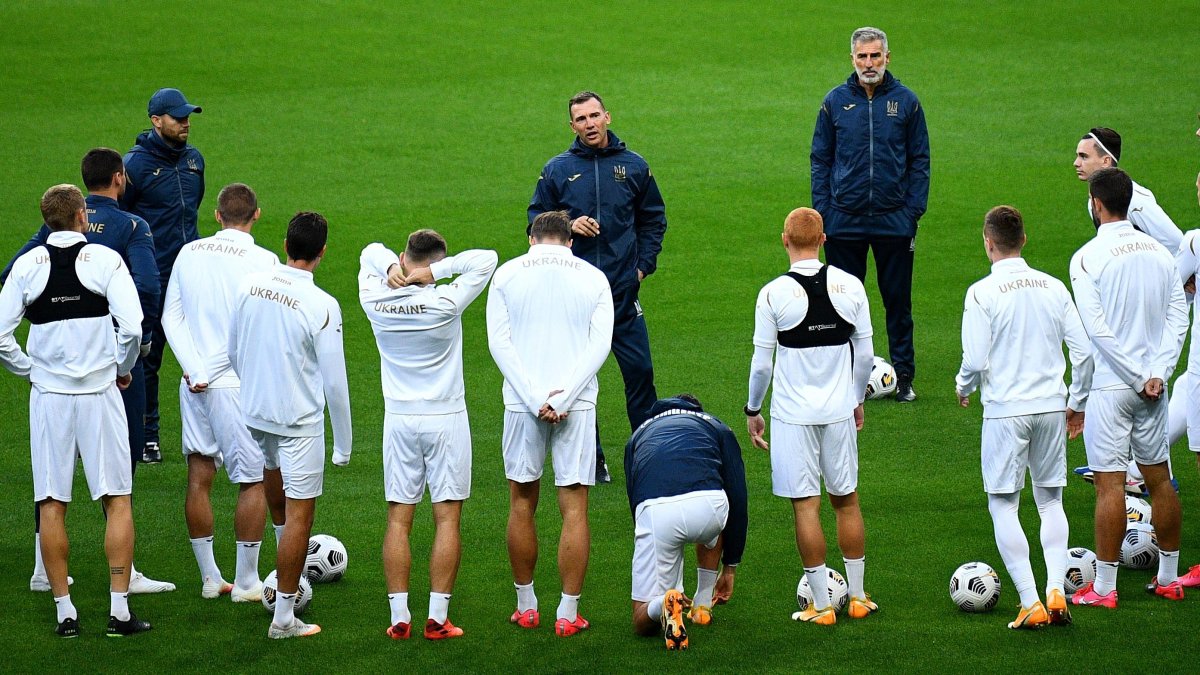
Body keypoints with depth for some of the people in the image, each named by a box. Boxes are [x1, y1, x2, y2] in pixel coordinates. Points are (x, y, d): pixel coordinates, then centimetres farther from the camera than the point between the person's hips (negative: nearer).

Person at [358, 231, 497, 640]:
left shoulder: (376, 303, -5)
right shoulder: (445, 304, -14)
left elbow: (370, 253, 12)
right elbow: (486, 260, -11)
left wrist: (390, 267, -9)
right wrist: (435, 272, -16)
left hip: (399, 421, 3)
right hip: (446, 419, -3)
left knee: (398, 519, 5)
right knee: (447, 519, 1)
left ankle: (399, 617, 2)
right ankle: (437, 618, -2)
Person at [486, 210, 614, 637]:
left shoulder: (508, 274, 4)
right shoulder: (593, 278, 5)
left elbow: (499, 342, -4)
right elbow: (600, 345, -4)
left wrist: (535, 399, -9)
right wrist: (562, 398, -10)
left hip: (523, 403, 0)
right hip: (577, 403, 0)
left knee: (522, 504, 13)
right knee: (574, 509, 2)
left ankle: (526, 606, 20)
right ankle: (568, 614, 1)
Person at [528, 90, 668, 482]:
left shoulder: (633, 167, 7)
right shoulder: (558, 170, 4)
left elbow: (654, 219, 17)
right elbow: (535, 219, 9)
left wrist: (644, 264, 7)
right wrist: (568, 225, -10)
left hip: (623, 290, 0)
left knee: (640, 370, -2)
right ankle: (591, 458, 11)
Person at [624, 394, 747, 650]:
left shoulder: (639, 435, 38)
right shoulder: (717, 427, 33)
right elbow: (737, 498, 27)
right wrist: (730, 567, 35)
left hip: (654, 511, 0)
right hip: (707, 504, 0)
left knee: (643, 622, 13)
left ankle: (665, 605, -19)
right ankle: (703, 604, 37)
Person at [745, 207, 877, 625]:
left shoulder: (773, 294, -11)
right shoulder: (850, 287, -2)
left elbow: (762, 363, -7)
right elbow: (865, 354, 5)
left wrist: (752, 410, 8)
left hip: (793, 415, -3)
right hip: (839, 411, 3)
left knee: (806, 506, 1)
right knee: (846, 501, 14)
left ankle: (821, 606, 4)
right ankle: (858, 597, 20)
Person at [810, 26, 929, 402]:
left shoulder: (906, 102, 2)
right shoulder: (836, 102, 3)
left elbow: (919, 161, 5)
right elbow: (820, 159, 8)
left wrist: (914, 210, -3)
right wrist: (822, 209, -1)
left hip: (895, 222, -1)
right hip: (844, 222, 1)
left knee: (898, 301, 5)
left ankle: (903, 377, 12)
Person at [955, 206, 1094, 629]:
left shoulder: (982, 293, -10)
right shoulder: (1053, 288, 3)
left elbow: (975, 361, -13)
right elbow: (1083, 351, 3)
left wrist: (963, 388, 9)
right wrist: (1077, 403, 16)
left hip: (1006, 410, -4)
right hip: (1051, 406, 4)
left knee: (1003, 506, 5)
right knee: (1051, 502, 16)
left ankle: (1030, 603, -3)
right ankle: (1056, 591, 1)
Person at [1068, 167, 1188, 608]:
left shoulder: (1087, 258, -11)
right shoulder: (1158, 252, 6)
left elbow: (1097, 329, -16)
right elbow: (1178, 316, 1)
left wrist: (1137, 377, -11)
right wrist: (1157, 372, -5)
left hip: (1110, 385, -5)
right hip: (1152, 385, 5)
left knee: (1110, 483, -3)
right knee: (1159, 478, 15)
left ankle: (1104, 588, 1)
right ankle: (1168, 577, 22)